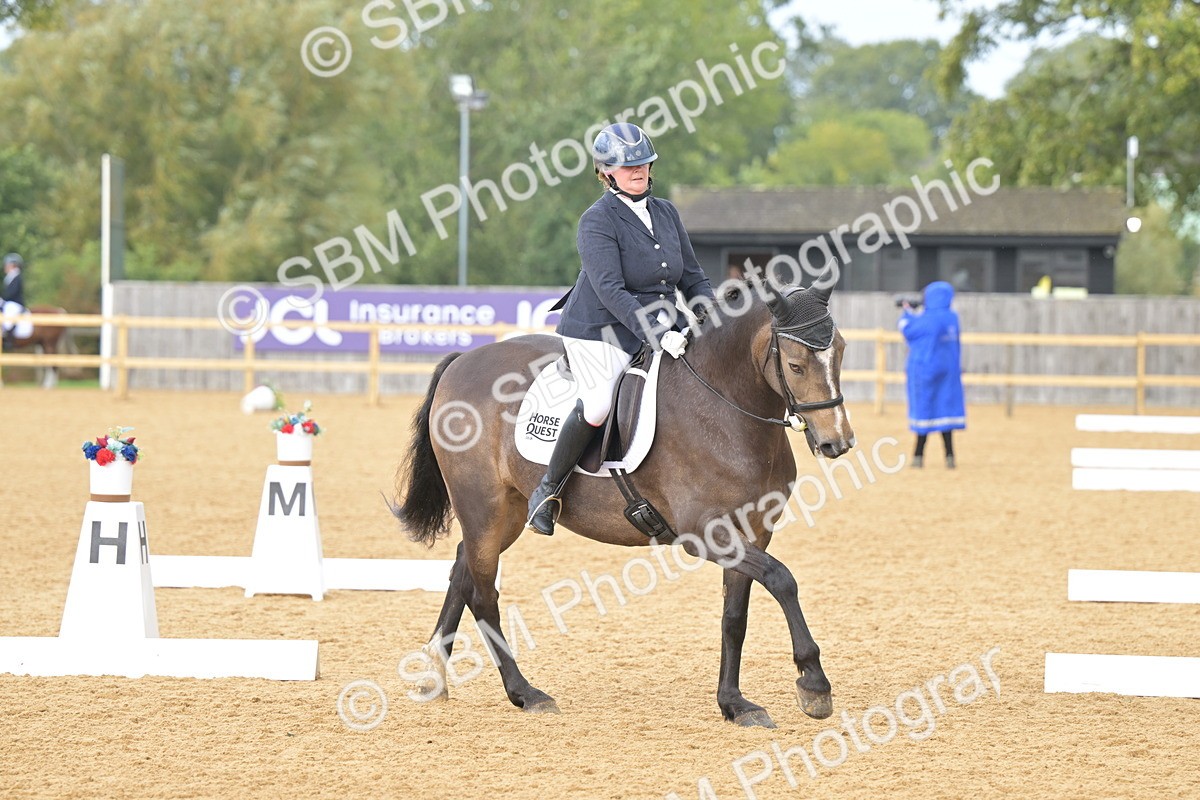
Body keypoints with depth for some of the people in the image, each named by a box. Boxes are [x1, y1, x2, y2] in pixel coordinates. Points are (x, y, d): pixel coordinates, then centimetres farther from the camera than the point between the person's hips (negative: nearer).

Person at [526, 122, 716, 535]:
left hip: (659, 327, 7)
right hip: (600, 331, -7)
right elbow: (611, 290, -22)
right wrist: (657, 335, -31)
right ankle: (548, 490, -11)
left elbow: (693, 279, 15)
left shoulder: (666, 213, 9)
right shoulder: (597, 221, -12)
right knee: (600, 403, -27)